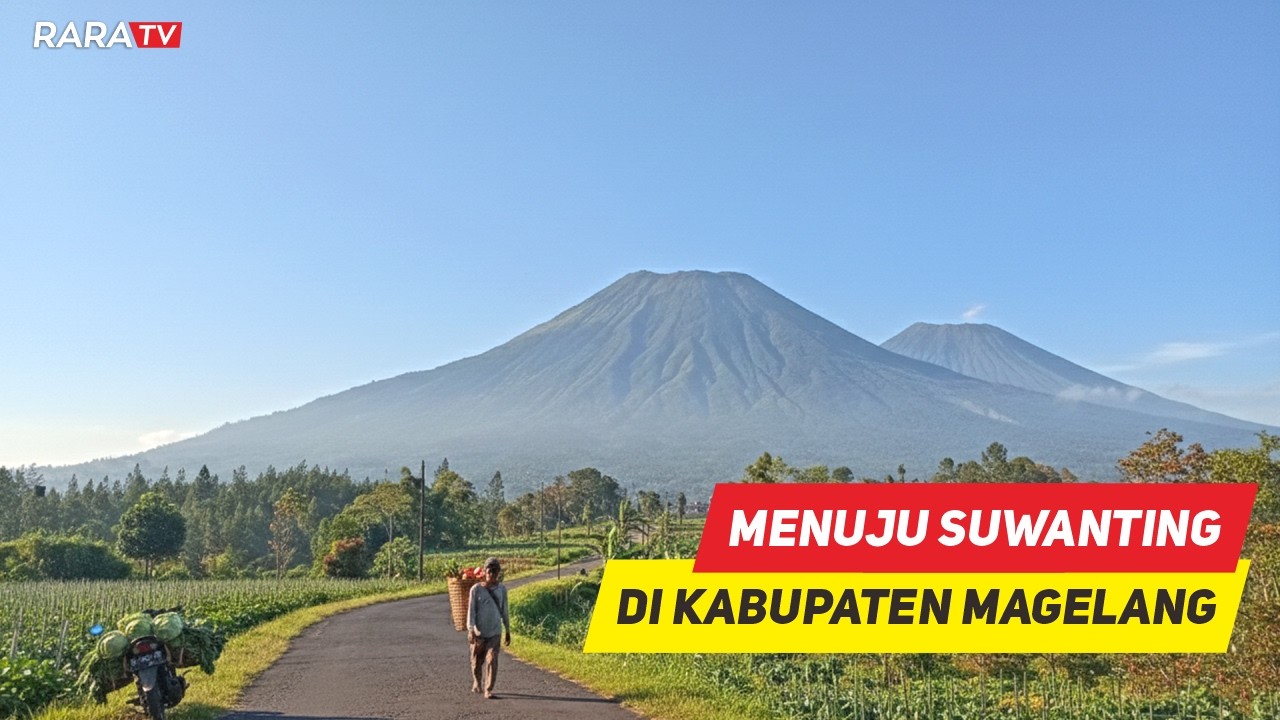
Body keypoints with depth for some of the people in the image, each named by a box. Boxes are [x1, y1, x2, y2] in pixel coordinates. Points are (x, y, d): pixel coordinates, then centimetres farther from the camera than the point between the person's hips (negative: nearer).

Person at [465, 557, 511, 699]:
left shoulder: (502, 589, 3)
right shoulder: (476, 589, -4)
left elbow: (504, 611, 11)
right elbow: (471, 610, -6)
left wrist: (507, 631, 13)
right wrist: (470, 630, -16)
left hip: (495, 631, 1)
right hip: (479, 631, -1)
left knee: (492, 660, -11)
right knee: (477, 661, 12)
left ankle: (488, 690, -8)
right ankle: (476, 683, 38)